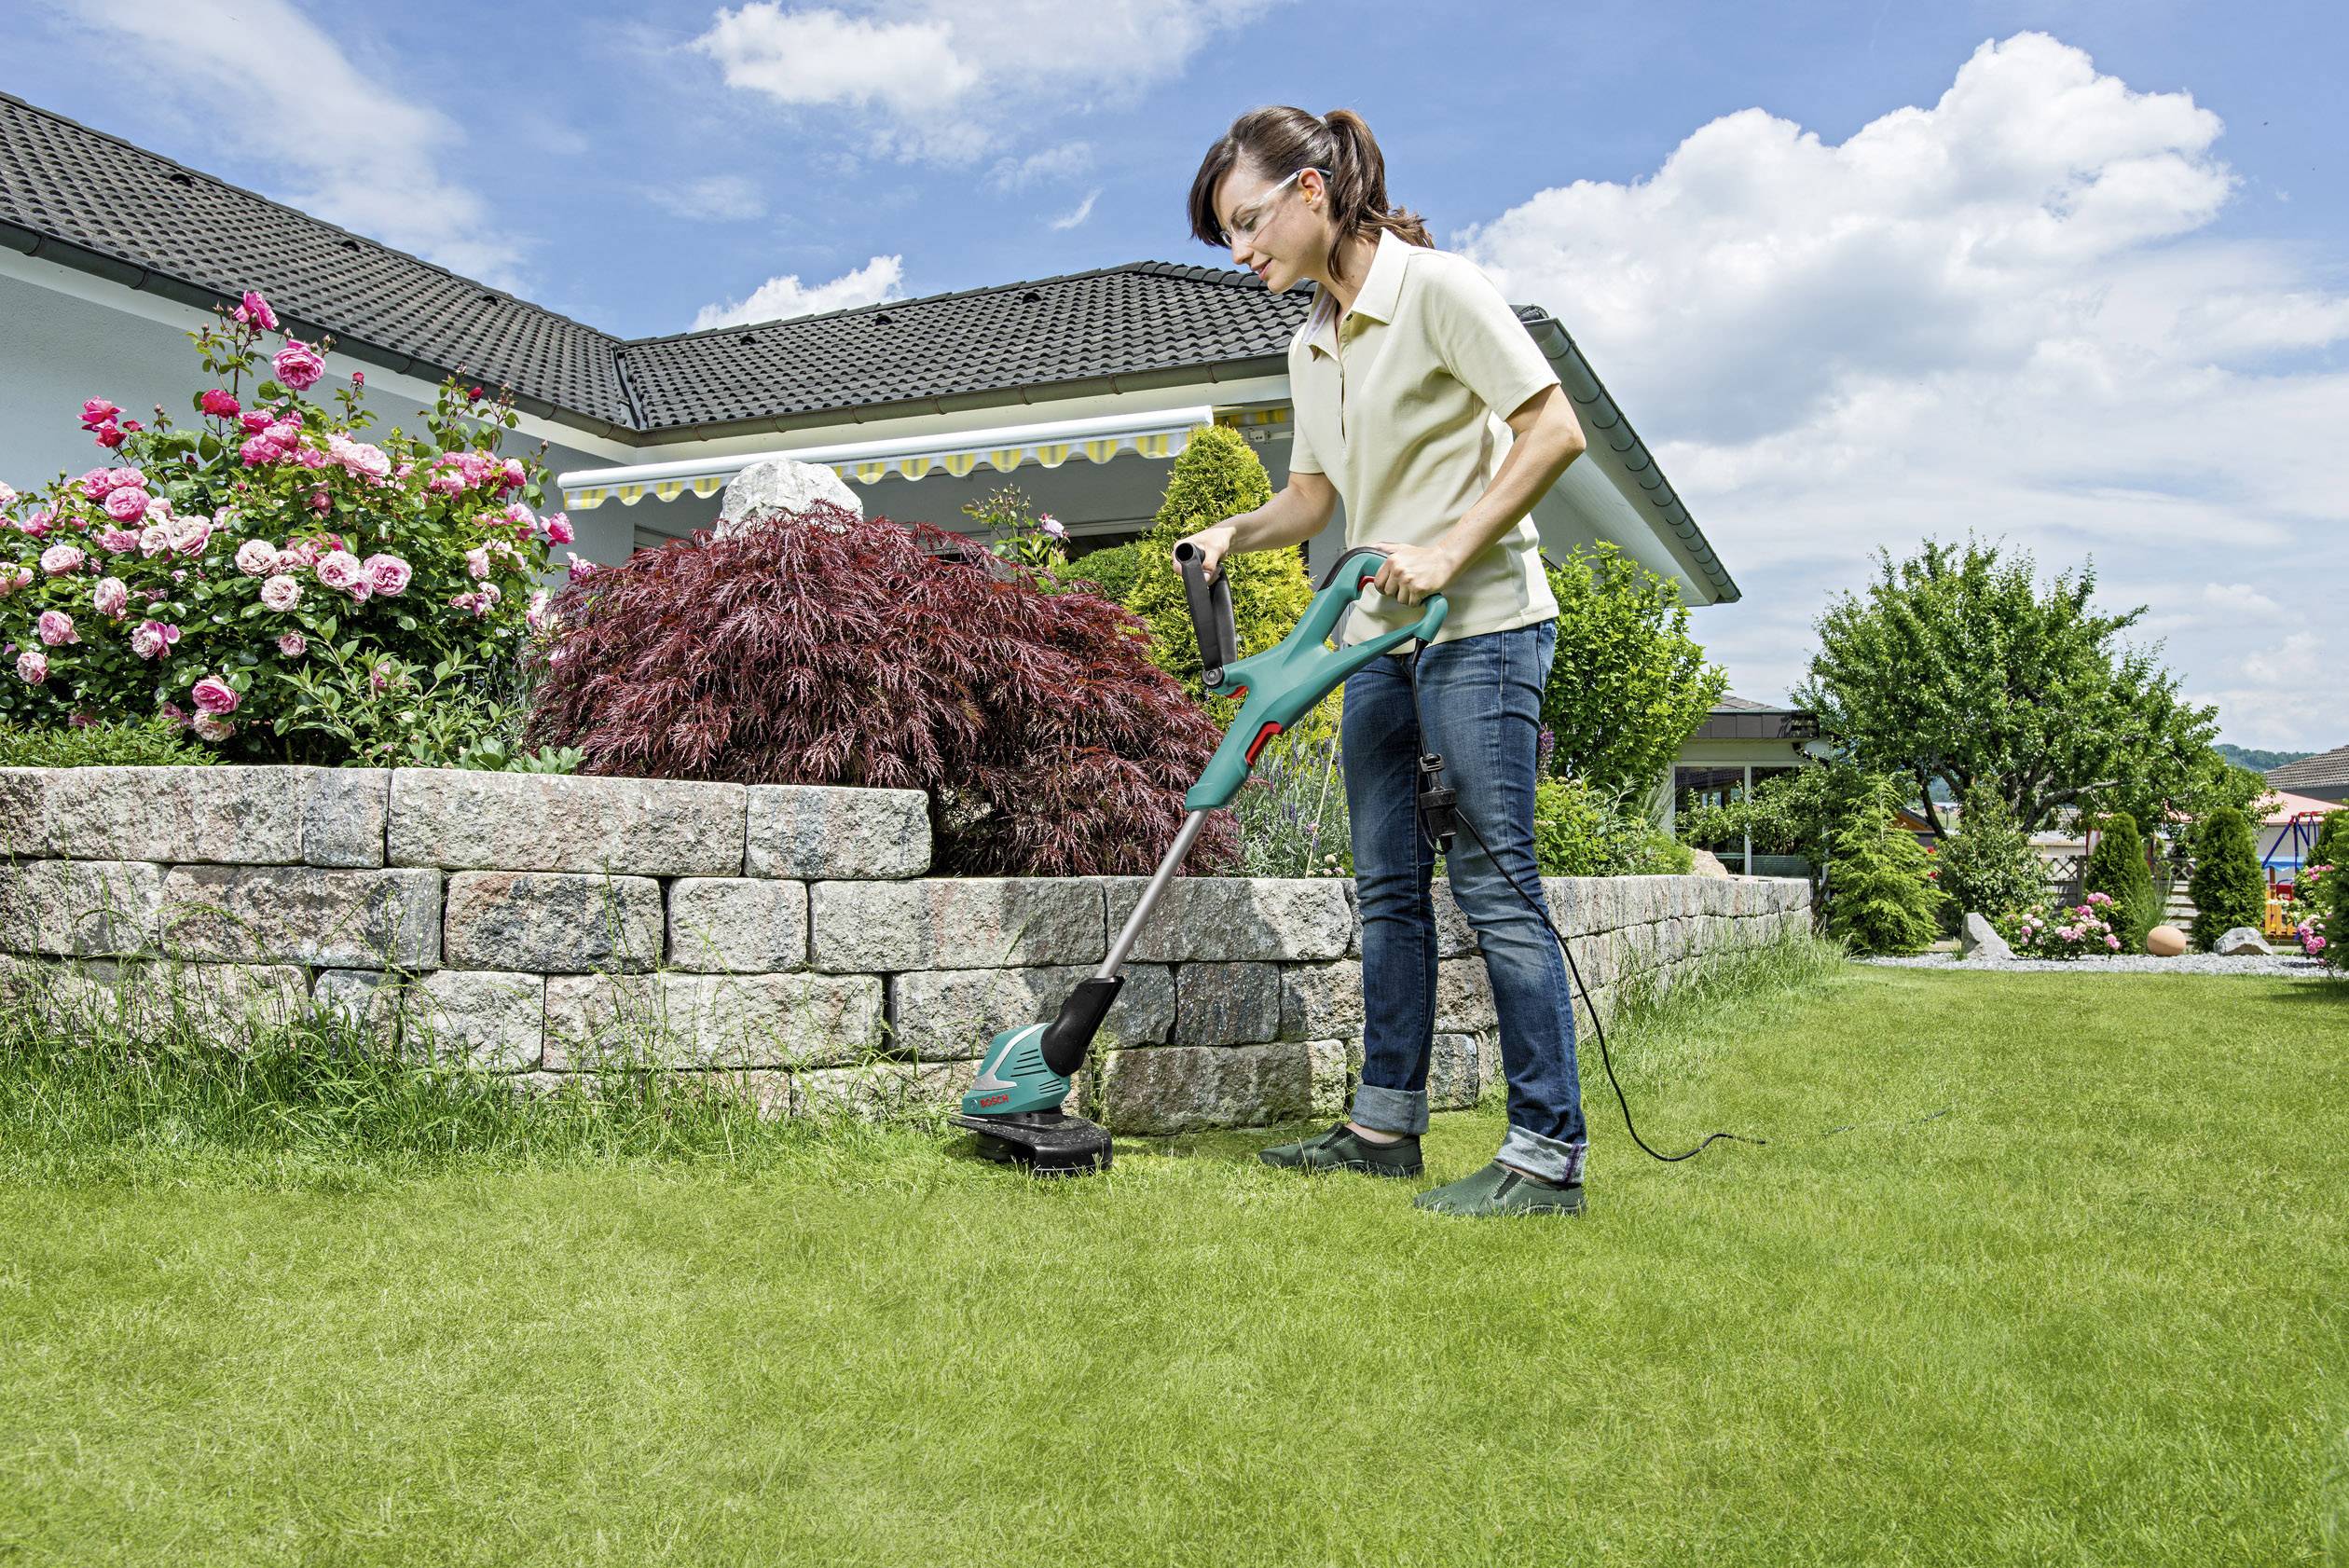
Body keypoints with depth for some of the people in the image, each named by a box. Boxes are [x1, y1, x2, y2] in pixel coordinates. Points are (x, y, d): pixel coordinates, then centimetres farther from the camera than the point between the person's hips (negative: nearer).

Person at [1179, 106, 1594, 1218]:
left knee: (1492, 881, -10)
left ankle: (1549, 1155, -4)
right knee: (1388, 884, 9)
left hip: (1481, 626, -8)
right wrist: (1237, 532, 1)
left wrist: (1448, 551, -20)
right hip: (1381, 637, 8)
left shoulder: (1437, 289, -9)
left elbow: (1554, 430, -13)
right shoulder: (1310, 346, 14)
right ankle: (1385, 1124, 17)